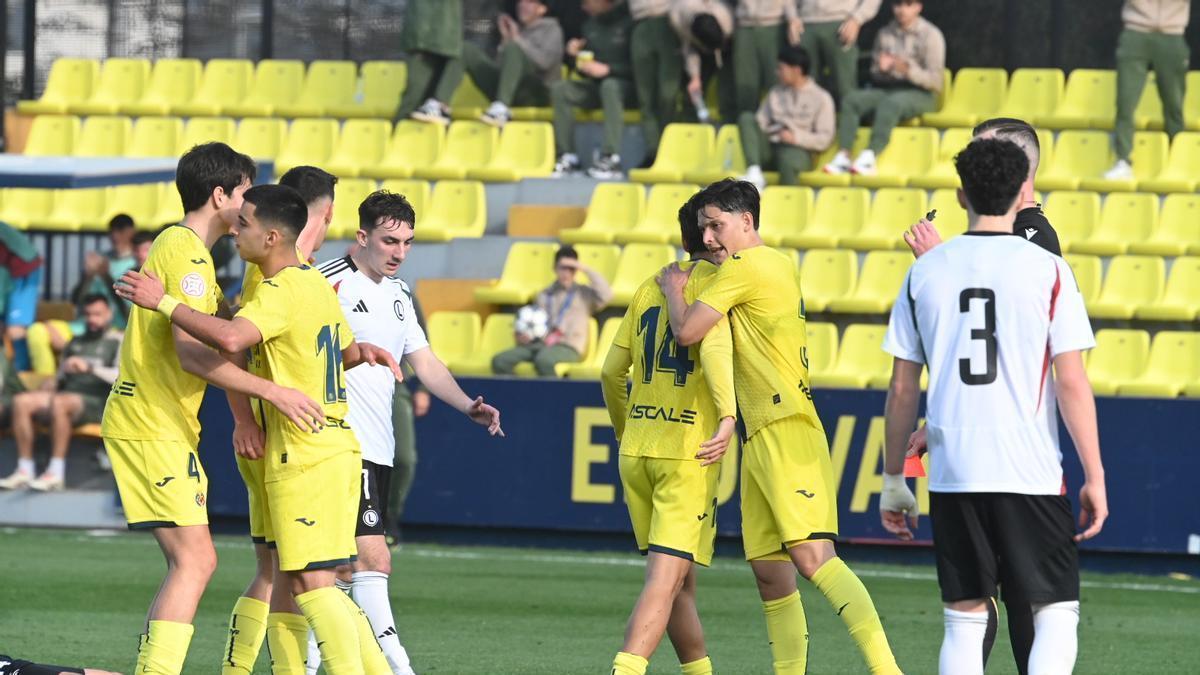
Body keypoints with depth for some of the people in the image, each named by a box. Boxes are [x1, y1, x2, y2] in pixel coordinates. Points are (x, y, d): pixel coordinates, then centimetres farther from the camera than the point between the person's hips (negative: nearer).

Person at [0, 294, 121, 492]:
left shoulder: (117, 342, 7)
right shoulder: (76, 342, 27)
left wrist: (89, 367, -19)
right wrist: (51, 385, 5)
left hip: (96, 403, -7)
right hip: (67, 394, 7)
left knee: (59, 402, -37)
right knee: (22, 401, -17)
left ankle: (56, 474, -37)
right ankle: (24, 471, -21)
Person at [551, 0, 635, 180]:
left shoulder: (627, 22, -11)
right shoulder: (590, 25, 11)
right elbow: (585, 70, 17)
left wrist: (607, 69, -23)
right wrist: (576, 55, -3)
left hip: (628, 89, -7)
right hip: (597, 87, 7)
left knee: (610, 86, -39)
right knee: (560, 89, -16)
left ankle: (611, 159, -43)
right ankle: (568, 157, -21)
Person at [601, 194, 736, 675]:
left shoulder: (649, 288, 13)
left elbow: (611, 370, 16)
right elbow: (714, 346, -25)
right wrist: (727, 415, -32)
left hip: (635, 450, 7)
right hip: (688, 454, -7)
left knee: (680, 581, 17)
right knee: (665, 583, -11)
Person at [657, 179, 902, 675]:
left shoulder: (743, 268, -8)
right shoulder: (781, 266, 20)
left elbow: (687, 332, -10)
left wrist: (672, 289, 8)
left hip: (786, 432, -10)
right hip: (762, 437, 10)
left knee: (812, 556, -20)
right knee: (769, 573, 6)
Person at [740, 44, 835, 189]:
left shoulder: (821, 98, 4)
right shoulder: (776, 93, 20)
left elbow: (824, 139, -3)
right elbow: (760, 121, 15)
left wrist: (796, 137, -16)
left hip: (799, 149, -6)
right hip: (769, 147, 6)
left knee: (788, 160, -42)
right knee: (746, 118, -18)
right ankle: (754, 173, -33)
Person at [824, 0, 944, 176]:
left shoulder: (930, 35, -1)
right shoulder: (885, 34, 14)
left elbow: (936, 79, -7)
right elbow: (875, 75, 16)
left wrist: (909, 71, -23)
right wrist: (881, 69, -9)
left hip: (920, 93, -5)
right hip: (887, 88, 5)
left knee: (890, 103, -38)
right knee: (851, 99, -21)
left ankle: (869, 156, -48)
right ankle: (843, 156, -32)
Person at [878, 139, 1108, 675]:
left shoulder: (925, 272, 5)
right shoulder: (1048, 272, -3)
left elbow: (902, 389, 8)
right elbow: (1071, 384, -7)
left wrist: (893, 480, 16)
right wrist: (1094, 477, -2)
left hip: (952, 475, 3)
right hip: (1032, 473, -3)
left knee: (964, 621, 9)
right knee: (1057, 616, 4)